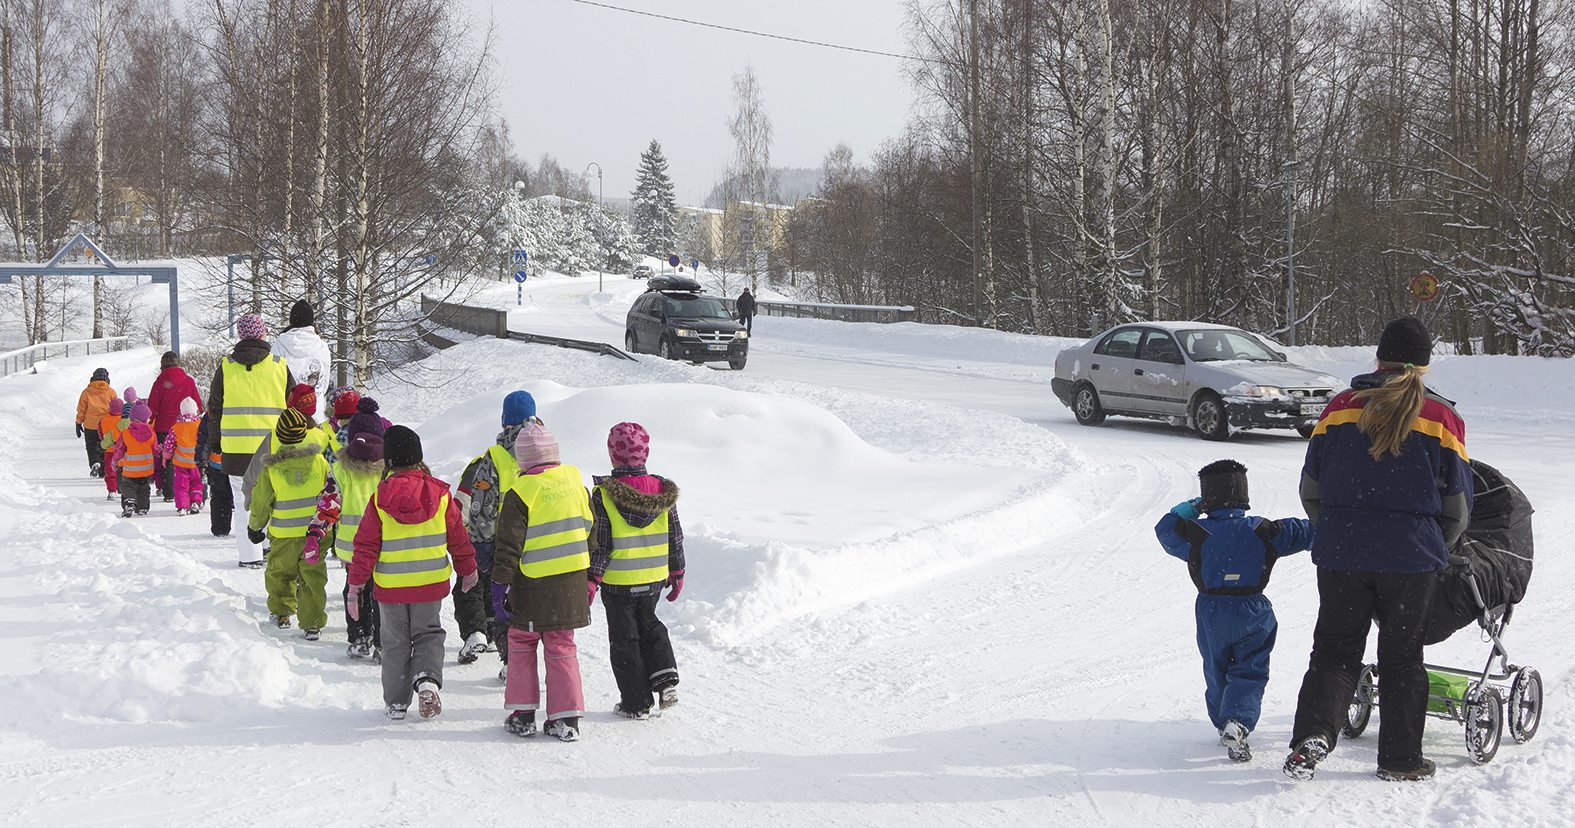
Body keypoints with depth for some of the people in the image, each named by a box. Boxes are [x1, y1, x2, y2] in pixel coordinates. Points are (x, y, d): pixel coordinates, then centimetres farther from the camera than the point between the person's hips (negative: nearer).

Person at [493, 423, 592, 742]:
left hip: (532, 584, -4)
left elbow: (509, 546, -14)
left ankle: (522, 715, 14)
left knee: (521, 644, 13)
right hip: (571, 581, 4)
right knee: (562, 647, 11)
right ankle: (566, 718, 7)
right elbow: (589, 530, 11)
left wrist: (499, 585, -9)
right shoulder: (574, 480, 2)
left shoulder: (520, 493, -13)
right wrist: (589, 578, 22)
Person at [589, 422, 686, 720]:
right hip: (654, 580, 4)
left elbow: (599, 543, -15)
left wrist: (591, 580, -9)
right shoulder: (663, 491, -4)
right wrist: (677, 573, 15)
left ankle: (636, 703, 12)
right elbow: (675, 538, 4)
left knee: (624, 639, 9)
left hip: (617, 583, -4)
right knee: (649, 626, 26)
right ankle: (666, 678, 9)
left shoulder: (603, 494, -16)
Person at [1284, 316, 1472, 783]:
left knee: (1335, 651, 8)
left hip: (1340, 553, 1)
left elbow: (1311, 489, 7)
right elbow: (1457, 507, 3)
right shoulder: (1442, 418, -2)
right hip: (1412, 559, -1)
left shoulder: (1341, 408, 1)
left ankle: (1314, 731, -15)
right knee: (1402, 657, 11)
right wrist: (1434, 548, 21)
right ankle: (1400, 759, 15)